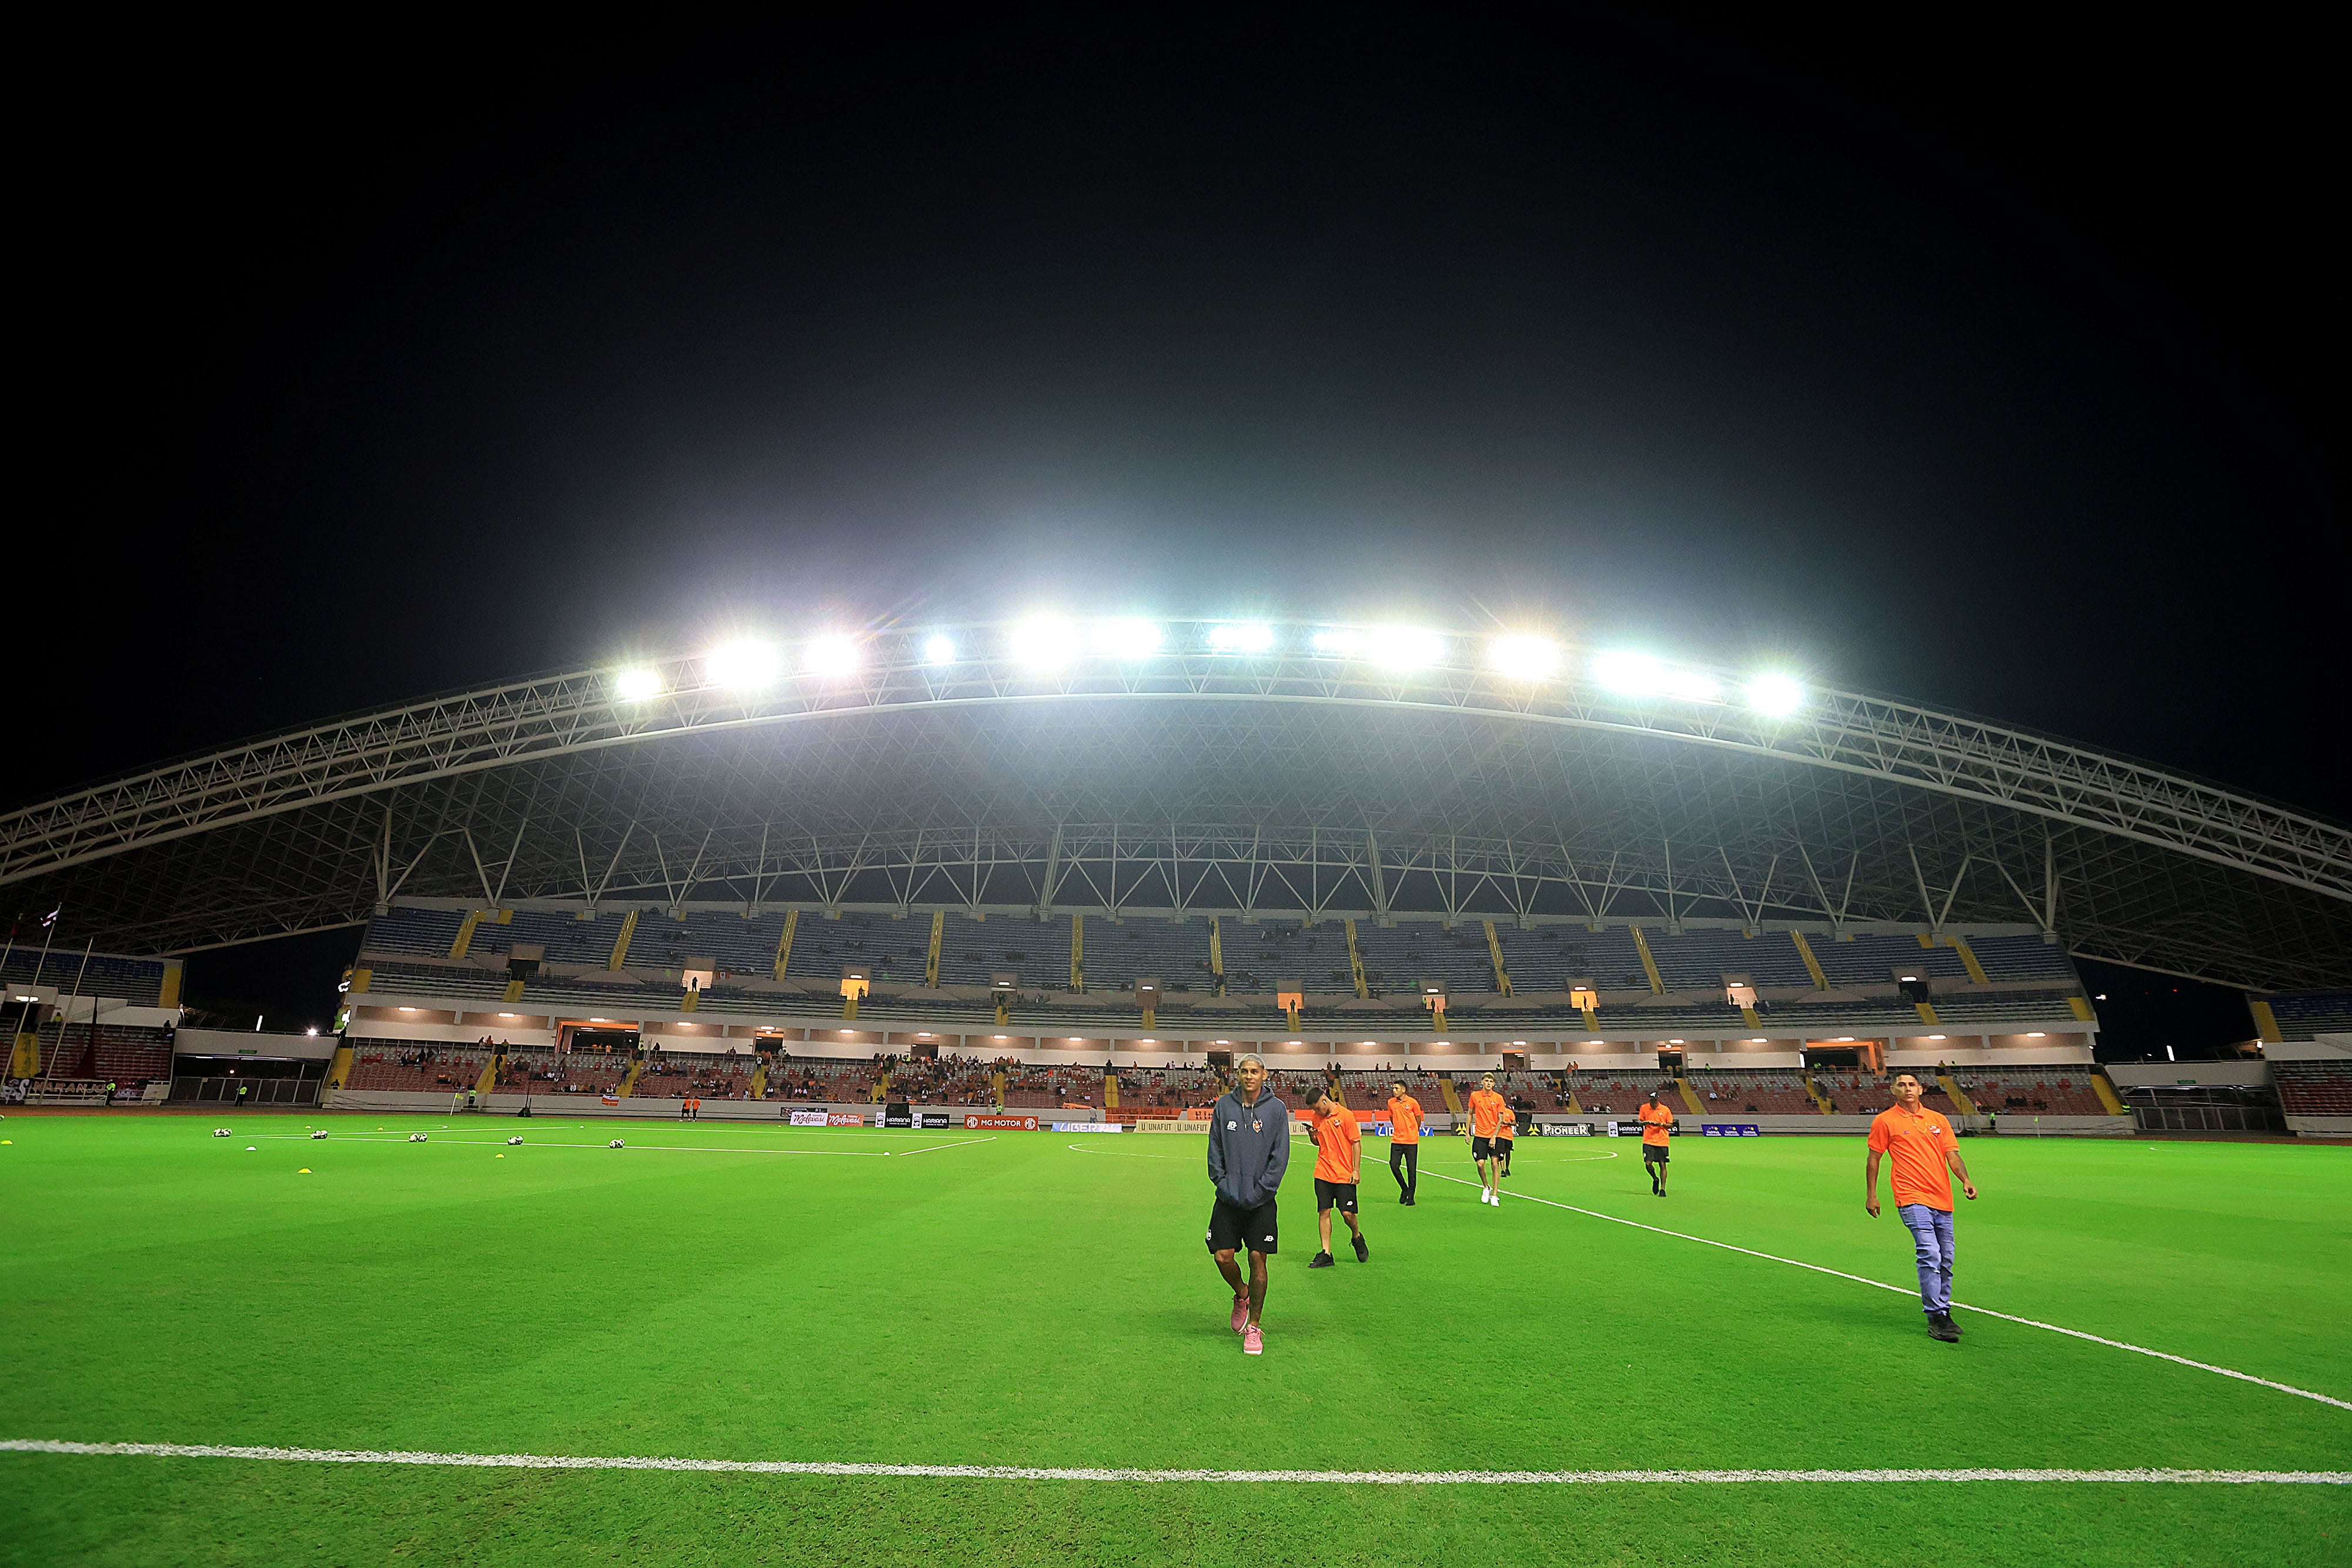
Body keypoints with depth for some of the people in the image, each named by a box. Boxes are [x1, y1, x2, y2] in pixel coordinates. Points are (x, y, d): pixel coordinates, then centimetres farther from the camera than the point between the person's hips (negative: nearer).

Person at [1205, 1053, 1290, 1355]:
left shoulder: (1277, 1109, -3)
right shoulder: (1224, 1105, 2)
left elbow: (1280, 1156, -4)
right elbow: (1215, 1149, 7)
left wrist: (1260, 1191, -9)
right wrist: (1222, 1182, -4)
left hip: (1261, 1201, -2)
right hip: (1228, 1198, 2)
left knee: (1258, 1260, -1)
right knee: (1223, 1256, 0)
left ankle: (1253, 1327, 15)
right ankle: (1241, 1294, 32)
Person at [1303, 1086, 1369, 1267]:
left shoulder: (1346, 1115, -10)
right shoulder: (1316, 1117, 5)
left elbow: (1356, 1143, -6)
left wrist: (1357, 1170, -9)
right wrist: (1312, 1134, -5)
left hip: (1344, 1174, -4)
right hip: (1323, 1173, 4)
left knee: (1347, 1213, -4)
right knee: (1324, 1212, 0)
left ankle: (1357, 1237, 27)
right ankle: (1326, 1254, 8)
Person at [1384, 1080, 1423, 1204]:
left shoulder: (1412, 1102, -6)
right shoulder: (1391, 1103, 4)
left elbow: (1418, 1119, 7)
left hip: (1411, 1141, -3)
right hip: (1396, 1140, 3)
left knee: (1411, 1170, 1)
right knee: (1394, 1166, -6)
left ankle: (1410, 1197, 12)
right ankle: (1404, 1189, 18)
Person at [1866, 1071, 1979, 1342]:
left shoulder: (1938, 1119, 13)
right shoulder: (1885, 1121, 1)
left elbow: (1952, 1155, 10)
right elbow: (1874, 1159, 5)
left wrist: (1965, 1180, -9)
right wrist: (1871, 1195, 3)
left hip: (1942, 1199, 5)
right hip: (1912, 1199, -5)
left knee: (1945, 1260, 11)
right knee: (1930, 1255, -16)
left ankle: (1944, 1310, 27)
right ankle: (1935, 1317, -10)